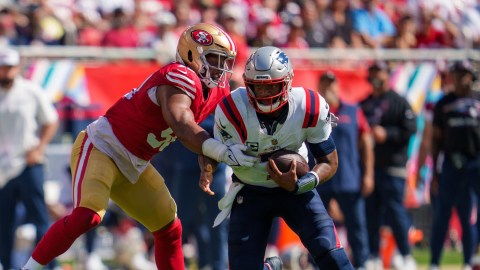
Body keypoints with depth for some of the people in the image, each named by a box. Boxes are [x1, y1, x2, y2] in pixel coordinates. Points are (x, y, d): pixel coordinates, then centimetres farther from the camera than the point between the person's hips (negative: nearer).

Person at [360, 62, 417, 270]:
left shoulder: (399, 102, 1)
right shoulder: (363, 104, 16)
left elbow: (410, 129, -8)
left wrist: (387, 134, -17)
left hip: (392, 165, -6)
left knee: (395, 211, -9)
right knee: (370, 212, 6)